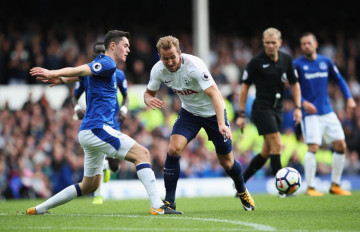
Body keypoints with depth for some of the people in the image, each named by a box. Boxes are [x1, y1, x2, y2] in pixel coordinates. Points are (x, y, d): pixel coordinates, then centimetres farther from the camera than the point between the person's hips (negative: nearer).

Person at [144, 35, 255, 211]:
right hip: (189, 112, 3)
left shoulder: (194, 65, -32)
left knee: (227, 162, 4)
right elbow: (148, 93, 0)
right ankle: (169, 201, -11)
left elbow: (214, 93, -37)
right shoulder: (158, 70, -16)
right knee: (173, 149, -21)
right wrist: (149, 100, -27)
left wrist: (221, 124, -49)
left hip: (213, 111, -3)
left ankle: (242, 191, 37)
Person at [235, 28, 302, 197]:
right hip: (261, 109, -6)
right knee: (276, 146, -16)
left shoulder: (286, 59, 5)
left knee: (266, 153, 9)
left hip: (277, 110, 6)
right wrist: (241, 115, -5)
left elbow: (294, 84, 15)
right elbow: (245, 87, -3)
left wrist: (297, 107, 4)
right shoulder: (256, 62, -9)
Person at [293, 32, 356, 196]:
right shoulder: (297, 64, -5)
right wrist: (303, 102, -23)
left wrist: (349, 98, 5)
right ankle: (310, 188, -9)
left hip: (328, 112, 5)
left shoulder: (325, 61, 8)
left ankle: (335, 185, 14)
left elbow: (339, 80, 17)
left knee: (341, 146, 3)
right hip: (310, 113, -5)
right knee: (313, 147, -17)